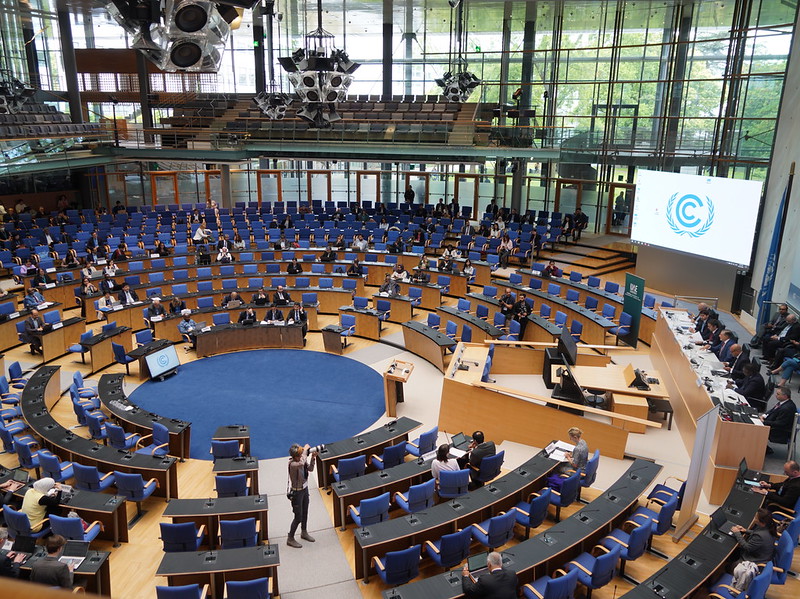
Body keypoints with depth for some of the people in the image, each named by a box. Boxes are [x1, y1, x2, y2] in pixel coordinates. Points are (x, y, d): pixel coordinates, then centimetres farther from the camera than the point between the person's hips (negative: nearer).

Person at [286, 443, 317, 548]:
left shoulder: (301, 459, -8)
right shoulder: (292, 464, -31)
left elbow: (310, 469, 4)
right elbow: (301, 463, -53)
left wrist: (312, 457, -12)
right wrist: (306, 449, -41)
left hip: (304, 489, 7)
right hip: (296, 492, -7)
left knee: (305, 513, 23)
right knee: (298, 517, 3)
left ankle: (304, 533, 44)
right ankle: (290, 539, 21)